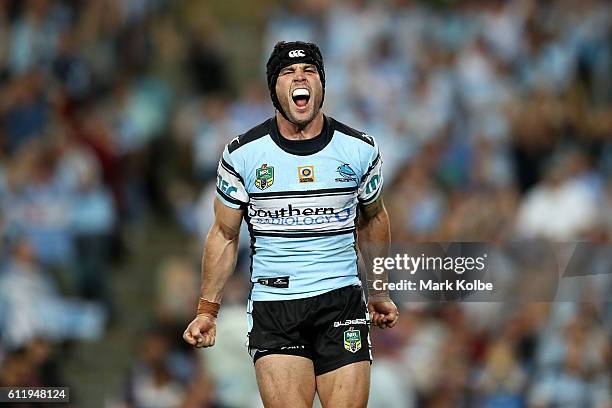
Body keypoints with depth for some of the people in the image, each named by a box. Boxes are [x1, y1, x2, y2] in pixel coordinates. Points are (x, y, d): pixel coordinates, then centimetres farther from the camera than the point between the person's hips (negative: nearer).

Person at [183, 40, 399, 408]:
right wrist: (207, 309, 5)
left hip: (342, 300, 1)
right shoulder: (243, 154, 0)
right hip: (272, 305, -1)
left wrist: (379, 292, 24)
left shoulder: (360, 149, 3)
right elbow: (224, 234, 9)